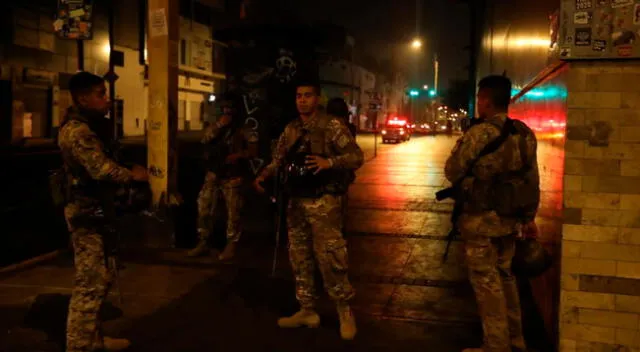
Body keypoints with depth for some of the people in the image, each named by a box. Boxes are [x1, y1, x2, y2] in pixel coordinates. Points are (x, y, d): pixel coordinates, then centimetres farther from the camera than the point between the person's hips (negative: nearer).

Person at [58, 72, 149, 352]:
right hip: (87, 213, -11)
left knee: (99, 279, 17)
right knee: (90, 284, -5)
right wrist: (133, 175, -10)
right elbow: (103, 170, -26)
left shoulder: (87, 126, 16)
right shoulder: (78, 130, -19)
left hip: (93, 210, 11)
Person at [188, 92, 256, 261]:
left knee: (233, 212, -1)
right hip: (213, 174, 4)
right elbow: (205, 139, -5)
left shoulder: (242, 129, 0)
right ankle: (203, 243, 12)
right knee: (204, 208, 0)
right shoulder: (214, 126, 13)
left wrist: (240, 155, -19)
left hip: (233, 176, -3)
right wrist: (219, 125, -15)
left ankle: (231, 246, 11)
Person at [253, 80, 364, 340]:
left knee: (328, 258, -7)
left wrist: (329, 163, -26)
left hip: (323, 201, -6)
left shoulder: (332, 126, -6)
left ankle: (344, 310, 12)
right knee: (299, 258, 12)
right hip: (296, 201, 7)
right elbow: (278, 160, 14)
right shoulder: (290, 129, 12)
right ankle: (307, 311, 24)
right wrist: (263, 176, -5)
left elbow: (357, 157, -10)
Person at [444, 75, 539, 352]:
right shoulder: (525, 133, 2)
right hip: (509, 219, 7)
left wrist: (469, 180, 11)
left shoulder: (479, 133, -17)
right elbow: (533, 180, 7)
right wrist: (529, 217, 17)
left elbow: (452, 171, -11)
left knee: (486, 282, 4)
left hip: (481, 220, -7)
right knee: (505, 276, 20)